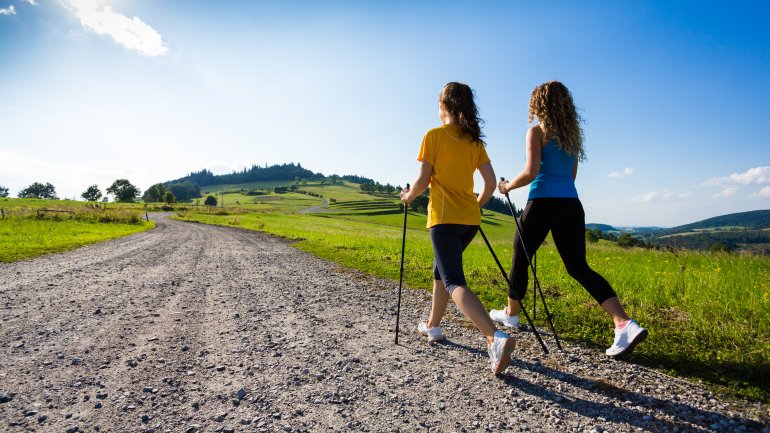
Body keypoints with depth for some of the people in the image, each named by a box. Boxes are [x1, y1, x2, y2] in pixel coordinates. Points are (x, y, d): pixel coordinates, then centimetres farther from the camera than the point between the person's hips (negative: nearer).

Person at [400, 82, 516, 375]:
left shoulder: (434, 135, -3)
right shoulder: (474, 140, 12)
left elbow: (423, 180, -8)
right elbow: (491, 183, 7)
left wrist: (408, 196, 12)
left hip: (444, 218, -7)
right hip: (469, 219, 7)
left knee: (454, 282, -12)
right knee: (441, 269, 23)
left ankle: (496, 337, -30)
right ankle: (432, 326, 33)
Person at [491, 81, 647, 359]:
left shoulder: (537, 131, -1)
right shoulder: (572, 133, 19)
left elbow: (531, 172, -13)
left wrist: (508, 186, 3)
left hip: (543, 203, -6)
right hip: (571, 205, 6)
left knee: (520, 259, 11)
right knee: (579, 267, 6)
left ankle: (510, 314, 28)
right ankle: (624, 324, -7)